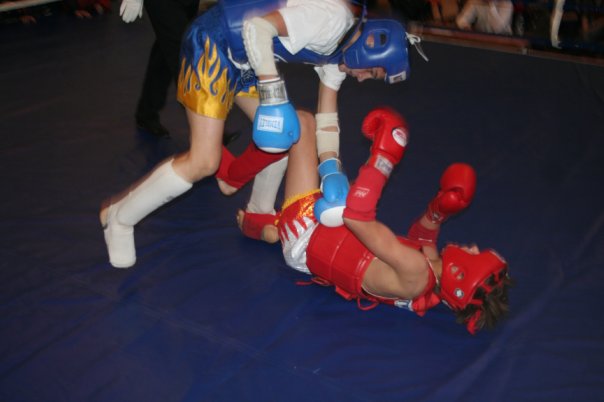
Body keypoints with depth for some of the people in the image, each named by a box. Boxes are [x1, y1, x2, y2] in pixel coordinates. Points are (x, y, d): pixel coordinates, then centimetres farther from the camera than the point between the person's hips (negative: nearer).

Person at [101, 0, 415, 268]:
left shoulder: (340, 49, 8)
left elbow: (326, 116, 10)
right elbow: (257, 27, -28)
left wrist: (332, 171, -3)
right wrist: (273, 93, -29)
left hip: (245, 60, 10)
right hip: (213, 44, -10)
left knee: (286, 136, 13)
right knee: (204, 162, -13)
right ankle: (119, 216, 4)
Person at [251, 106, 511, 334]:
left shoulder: (415, 271, -36)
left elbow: (356, 217, -41)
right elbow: (421, 238, 10)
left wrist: (383, 157, -39)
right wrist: (440, 210, -9)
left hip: (304, 240, -7)